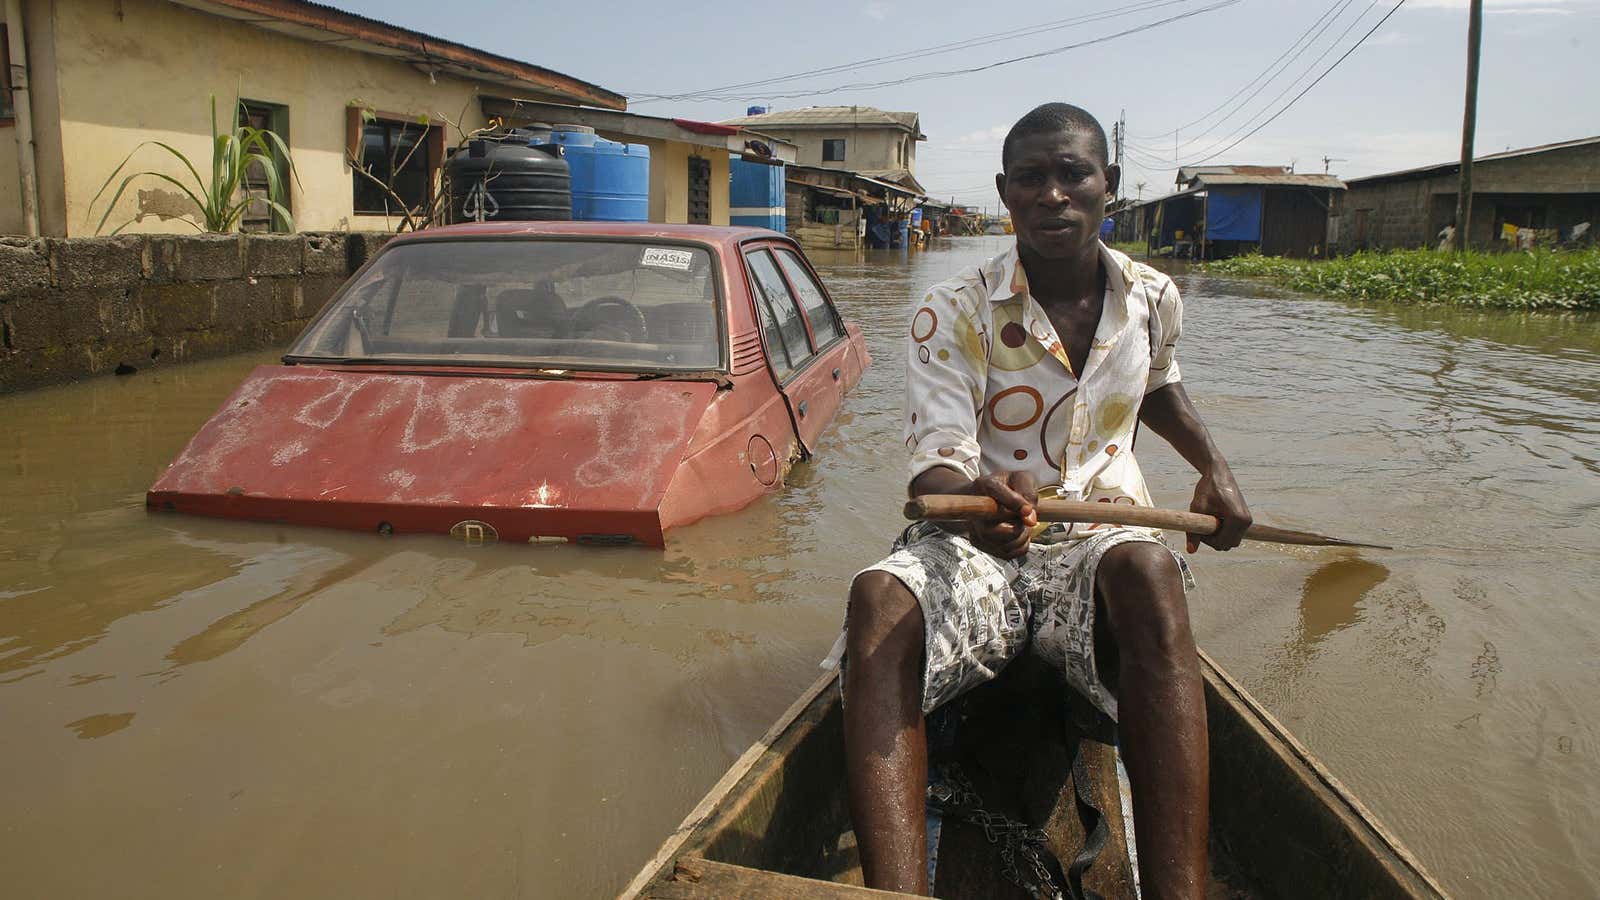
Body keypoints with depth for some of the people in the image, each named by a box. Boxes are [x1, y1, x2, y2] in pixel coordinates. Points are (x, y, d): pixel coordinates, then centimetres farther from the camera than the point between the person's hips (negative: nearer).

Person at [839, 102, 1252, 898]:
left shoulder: (1153, 300, 7)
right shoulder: (952, 314, -6)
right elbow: (936, 465, -17)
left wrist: (1214, 467, 18)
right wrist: (977, 500, -40)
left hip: (1101, 541, 2)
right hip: (971, 543, -1)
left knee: (1147, 570, -38)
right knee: (880, 596, -36)